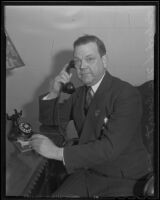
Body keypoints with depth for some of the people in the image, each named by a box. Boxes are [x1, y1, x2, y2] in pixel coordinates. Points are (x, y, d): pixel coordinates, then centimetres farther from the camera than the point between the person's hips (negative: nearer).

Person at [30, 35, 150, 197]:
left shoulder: (127, 94, -17)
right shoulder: (80, 93, 7)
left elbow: (111, 147, -26)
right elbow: (49, 120, 17)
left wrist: (58, 152, -26)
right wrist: (54, 92, -3)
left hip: (122, 179, -5)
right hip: (86, 171, 6)